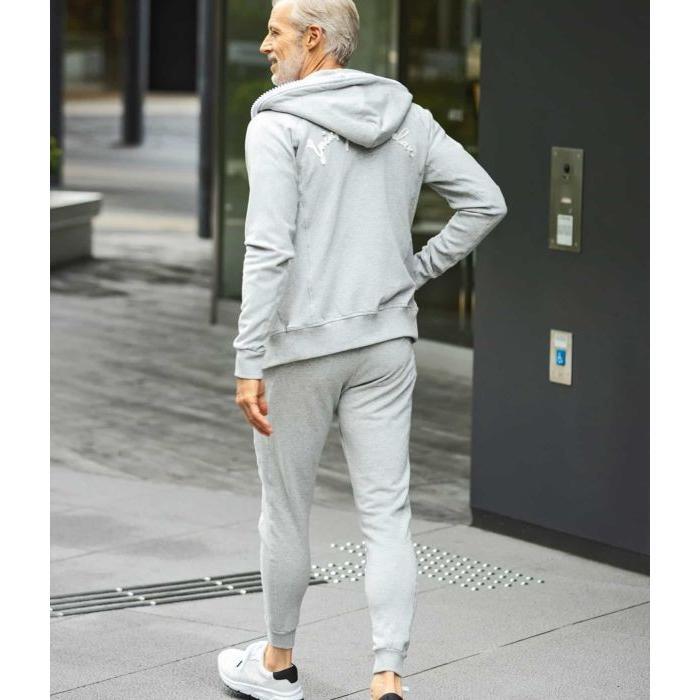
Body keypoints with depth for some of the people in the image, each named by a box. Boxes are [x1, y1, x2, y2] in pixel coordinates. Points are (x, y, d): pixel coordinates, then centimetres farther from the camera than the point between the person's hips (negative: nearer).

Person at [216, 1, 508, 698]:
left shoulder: (278, 124, -12)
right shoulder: (408, 118, 5)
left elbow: (269, 249, -19)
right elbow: (485, 202, 6)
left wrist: (249, 364, -18)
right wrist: (417, 270, 10)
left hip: (300, 344, -4)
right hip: (387, 340, 4)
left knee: (285, 509, 12)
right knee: (386, 514, 4)